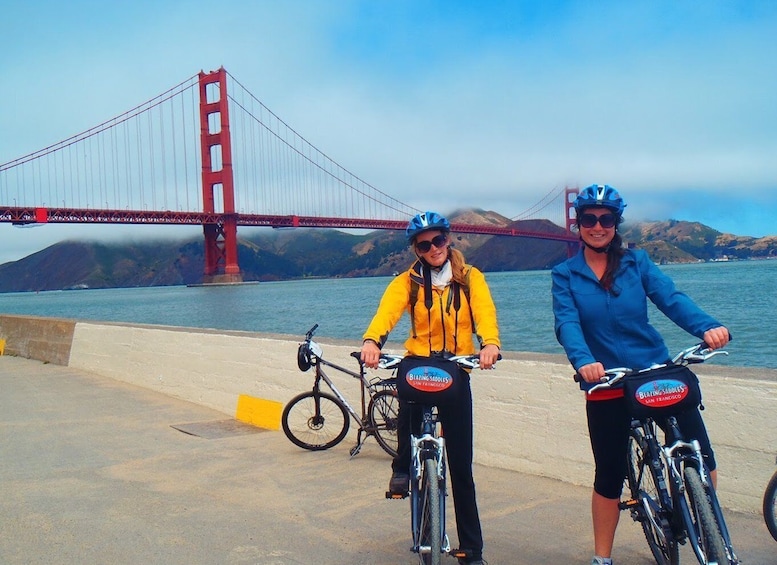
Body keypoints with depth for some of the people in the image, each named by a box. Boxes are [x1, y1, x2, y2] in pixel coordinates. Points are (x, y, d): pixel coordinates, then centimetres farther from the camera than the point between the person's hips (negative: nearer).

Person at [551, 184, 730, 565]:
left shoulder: (637, 262, 4)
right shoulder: (565, 275, 1)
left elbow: (671, 299, -10)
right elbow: (567, 323, -13)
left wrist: (707, 327, -30)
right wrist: (583, 360, -34)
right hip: (606, 386, 0)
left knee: (702, 461, -9)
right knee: (609, 477, 8)